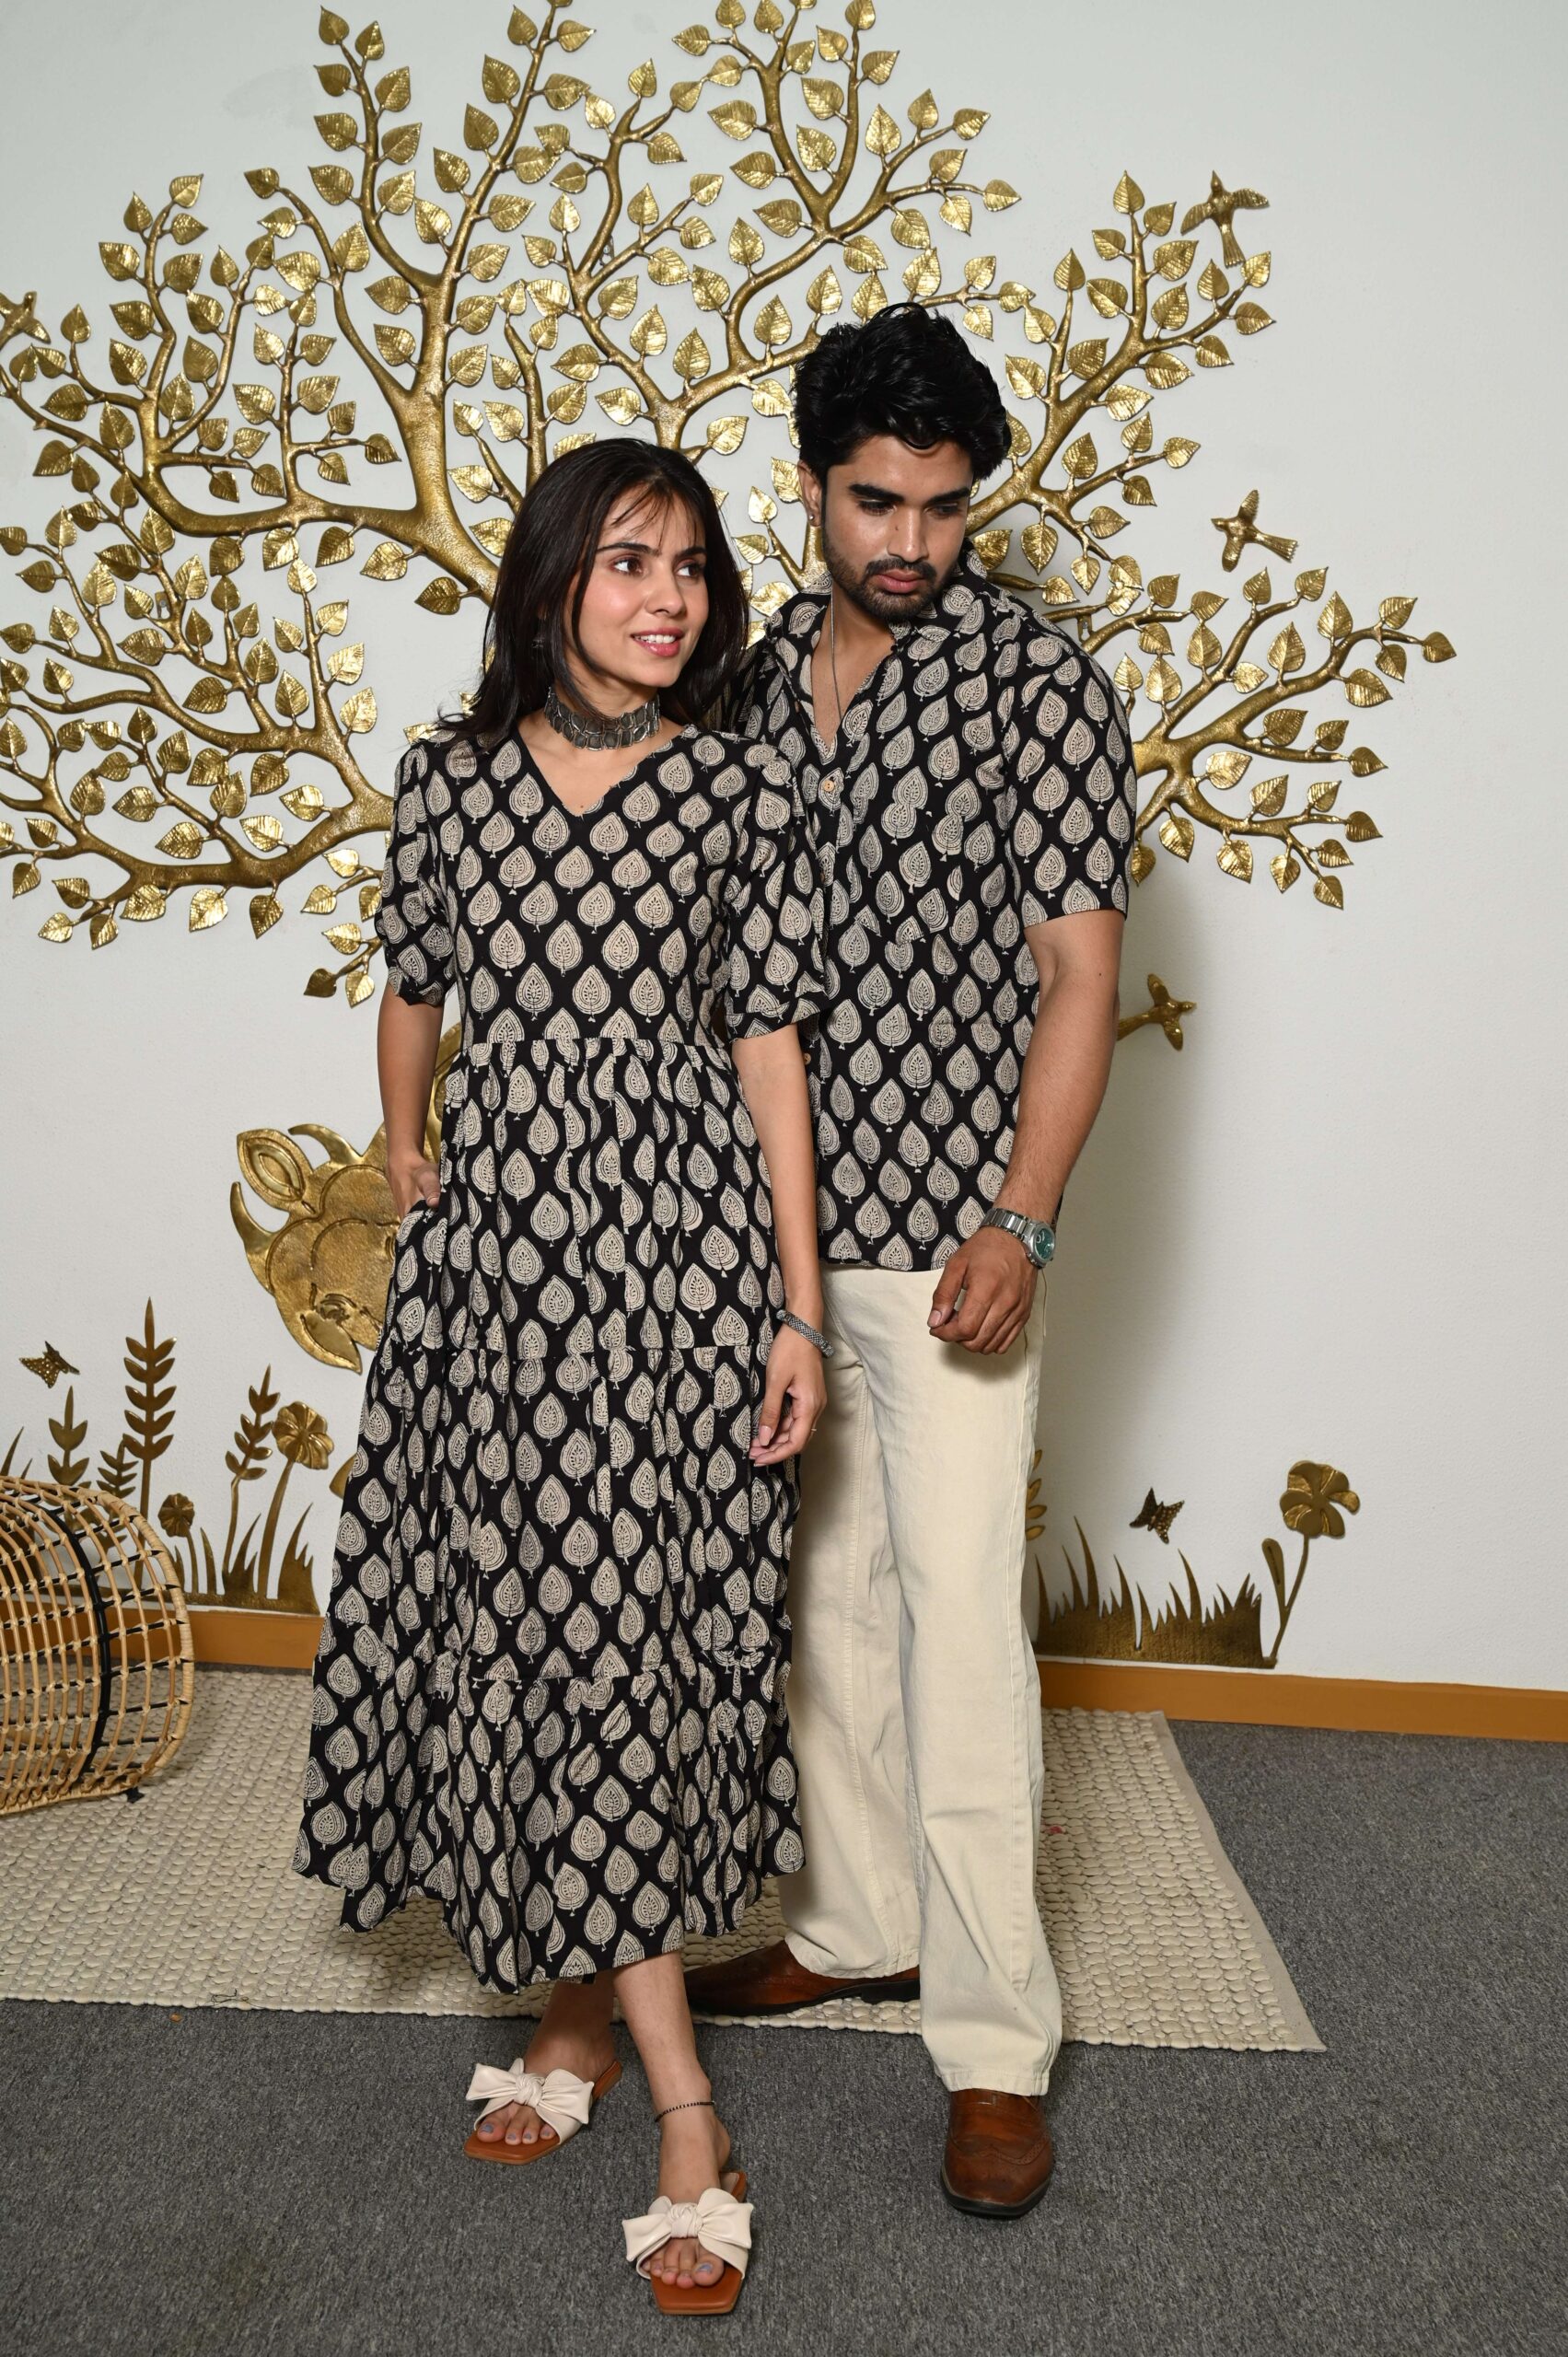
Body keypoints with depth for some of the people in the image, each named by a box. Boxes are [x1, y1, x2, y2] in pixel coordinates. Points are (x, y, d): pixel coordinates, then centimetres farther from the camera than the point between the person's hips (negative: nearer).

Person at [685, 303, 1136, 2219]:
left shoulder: (1036, 680, -7)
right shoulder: (759, 674, 9)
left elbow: (1080, 964, -11)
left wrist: (1019, 1223, -18)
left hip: (943, 1229, -6)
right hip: (775, 1215, 6)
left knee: (957, 1612, -4)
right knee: (822, 1585, 15)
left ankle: (992, 2034, 10)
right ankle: (856, 1923, 33)